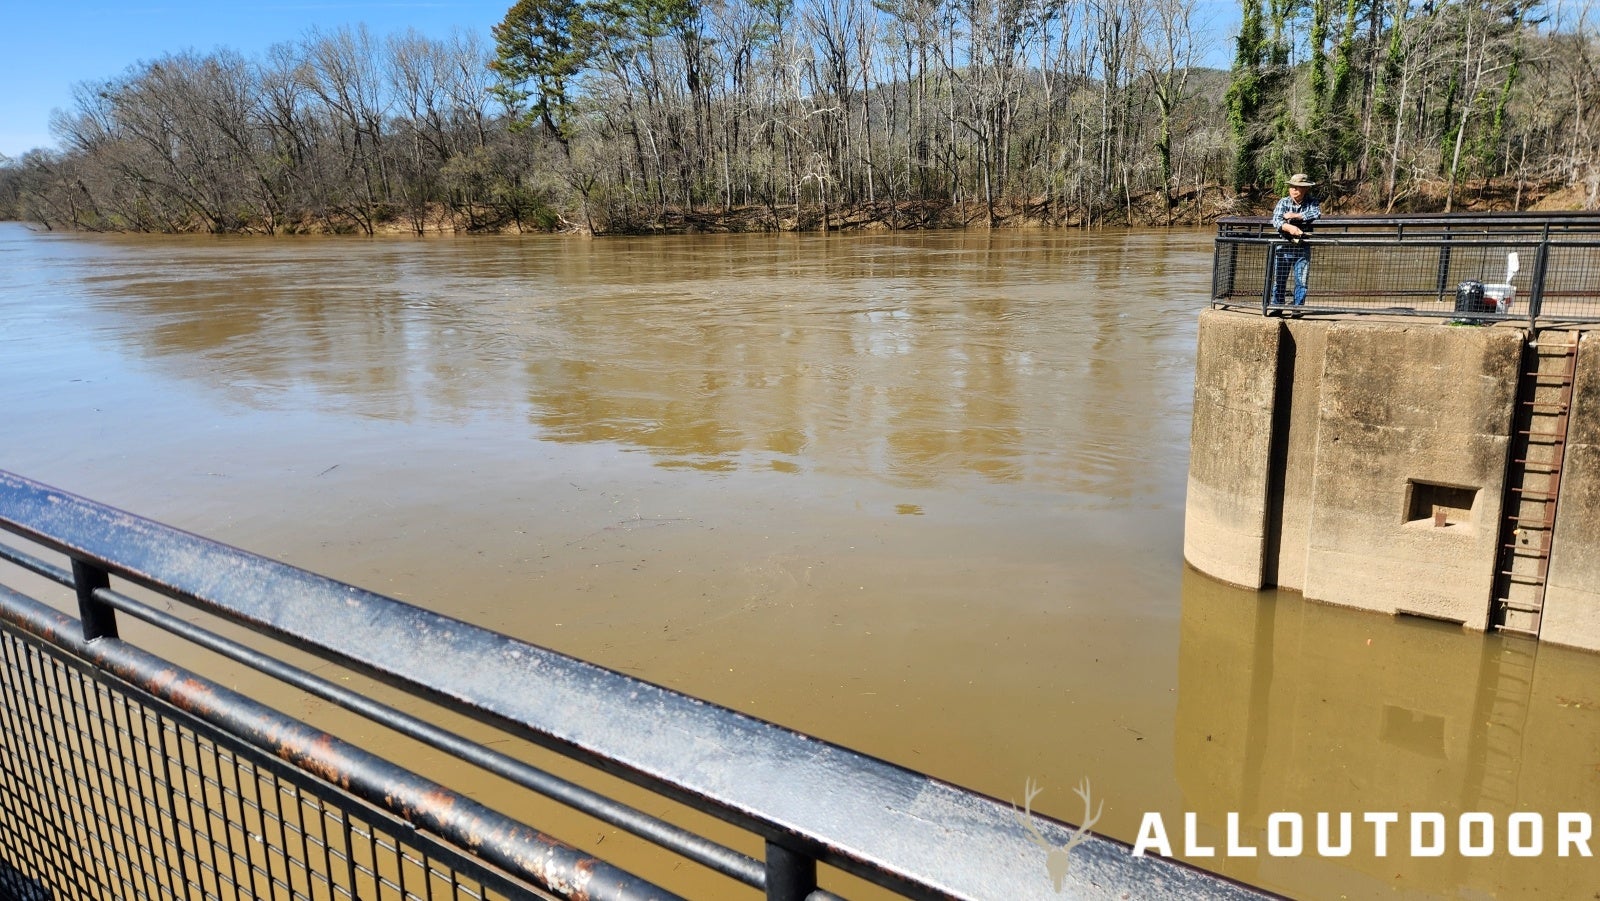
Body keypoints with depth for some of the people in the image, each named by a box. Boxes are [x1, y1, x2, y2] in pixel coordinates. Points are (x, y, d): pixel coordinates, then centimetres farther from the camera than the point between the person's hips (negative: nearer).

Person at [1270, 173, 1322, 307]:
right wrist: (1289, 227, -36)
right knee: (1279, 280, 4)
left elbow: (1317, 214, -20)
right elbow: (1276, 220, -17)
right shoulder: (1283, 203, -1)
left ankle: (1298, 308, 10)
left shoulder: (1311, 202, 1)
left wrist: (1295, 215, -18)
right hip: (1283, 247, 0)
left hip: (1303, 249, 0)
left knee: (1301, 281, 1)